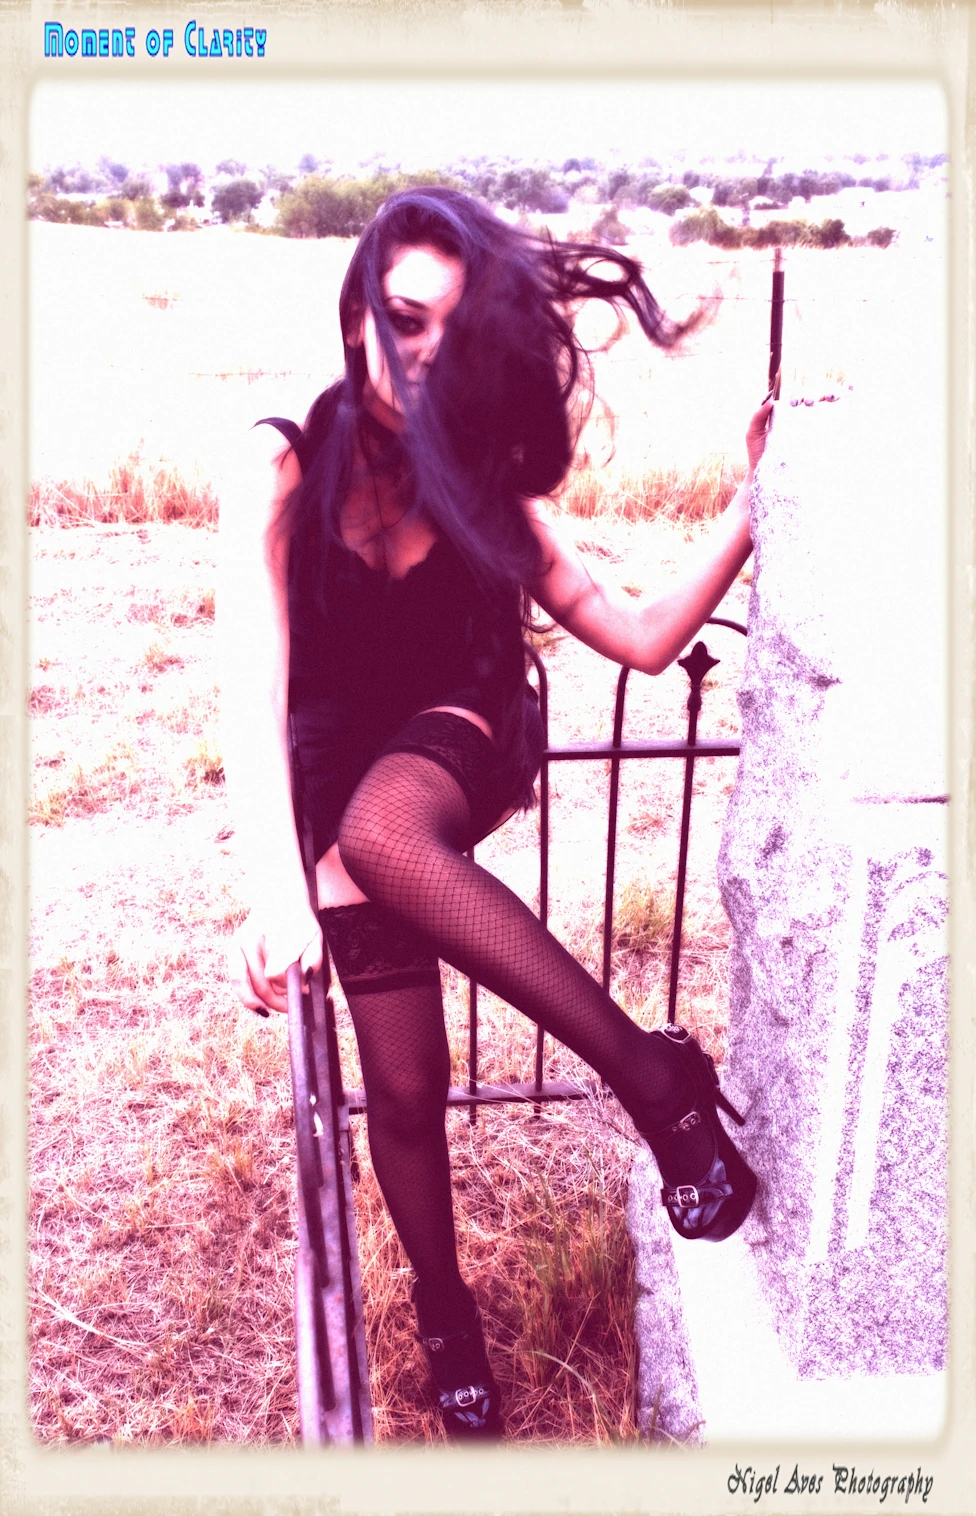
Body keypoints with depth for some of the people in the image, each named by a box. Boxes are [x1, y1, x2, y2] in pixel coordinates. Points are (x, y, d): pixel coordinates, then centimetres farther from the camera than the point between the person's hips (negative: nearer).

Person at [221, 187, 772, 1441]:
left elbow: (644, 637, -8)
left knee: (383, 834, -38)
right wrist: (274, 886, -39)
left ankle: (651, 1074, -27)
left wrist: (751, 506, -20)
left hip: (455, 738, 0)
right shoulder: (284, 466, -14)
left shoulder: (484, 483, -7)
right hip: (338, 764, 0)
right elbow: (254, 681, -25)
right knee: (404, 1084, -7)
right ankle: (444, 1312, 22)